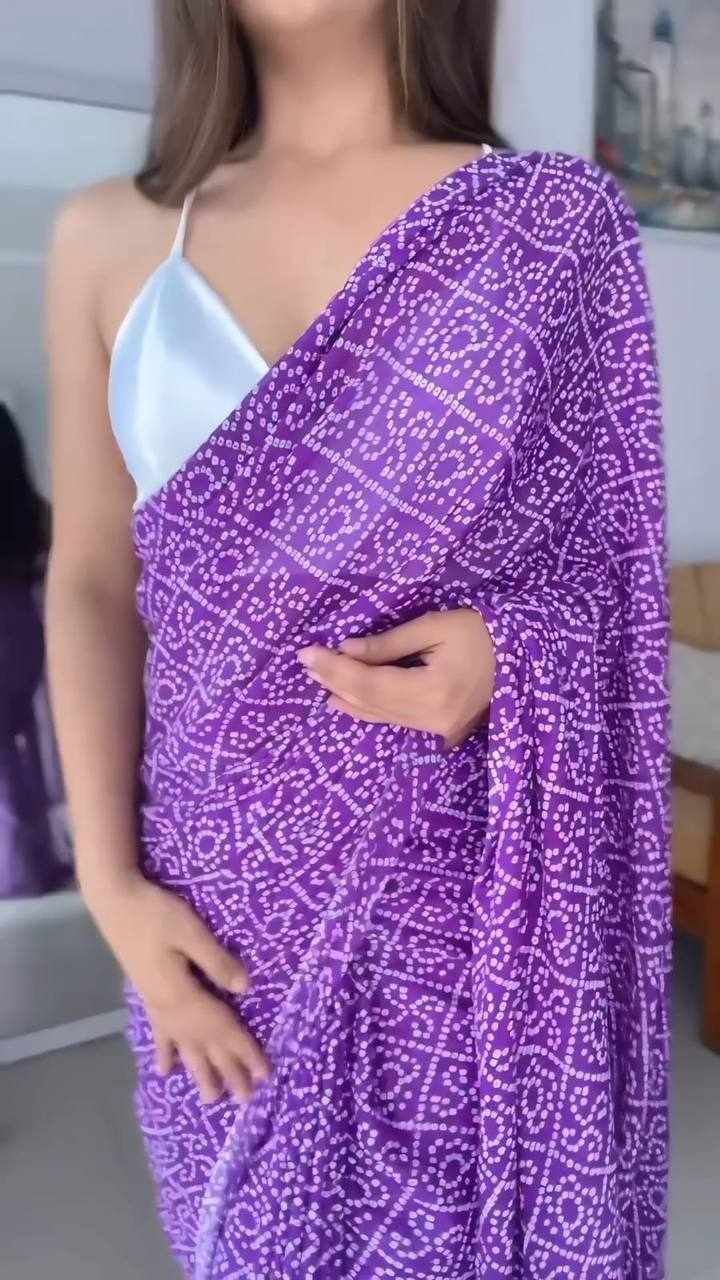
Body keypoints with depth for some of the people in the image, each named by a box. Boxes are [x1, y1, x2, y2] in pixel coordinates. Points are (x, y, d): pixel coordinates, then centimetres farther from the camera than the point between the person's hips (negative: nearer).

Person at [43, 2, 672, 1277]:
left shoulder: (551, 220, -4)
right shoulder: (105, 240, 2)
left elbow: (614, 565, 4)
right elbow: (91, 582, 2)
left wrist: (511, 646, -17)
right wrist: (111, 885, -4)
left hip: (469, 897, -1)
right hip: (219, 896, 2)